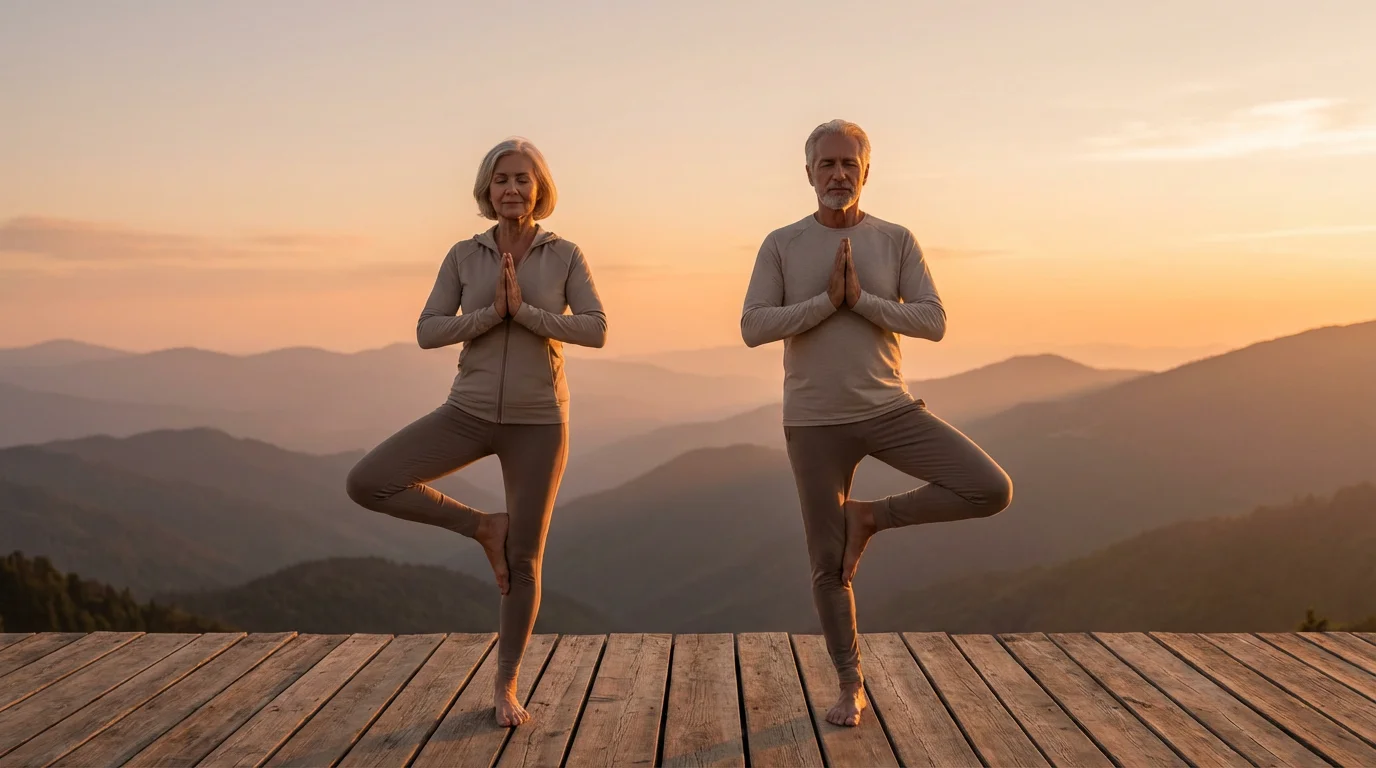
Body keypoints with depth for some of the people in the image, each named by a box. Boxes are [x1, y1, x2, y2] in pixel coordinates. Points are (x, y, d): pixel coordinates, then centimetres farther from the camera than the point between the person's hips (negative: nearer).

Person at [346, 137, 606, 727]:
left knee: (524, 562, 2)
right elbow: (427, 334, -5)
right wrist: (493, 312, -18)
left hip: (538, 421, -2)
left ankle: (506, 686, 23)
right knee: (365, 484, -16)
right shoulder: (463, 256, 2)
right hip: (471, 413, 2)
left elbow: (596, 331, -12)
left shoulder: (566, 255, -1)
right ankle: (484, 527, 3)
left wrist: (523, 309, -20)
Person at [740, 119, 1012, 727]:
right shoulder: (781, 245, 0)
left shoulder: (897, 241, 2)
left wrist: (860, 298, -16)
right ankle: (851, 687, 23)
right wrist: (828, 300, -17)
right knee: (828, 563, 5)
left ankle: (871, 517, 4)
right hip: (815, 423, -1)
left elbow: (933, 322, -6)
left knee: (992, 491, -14)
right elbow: (753, 328, -10)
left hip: (891, 410, 1)